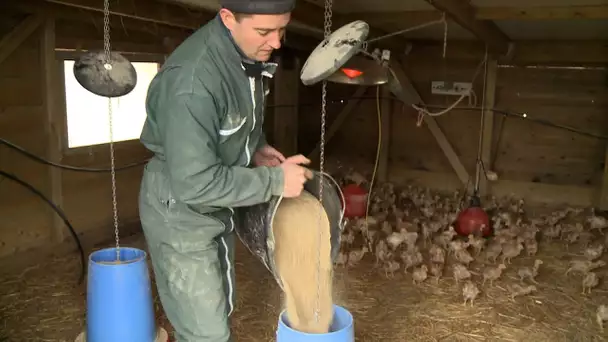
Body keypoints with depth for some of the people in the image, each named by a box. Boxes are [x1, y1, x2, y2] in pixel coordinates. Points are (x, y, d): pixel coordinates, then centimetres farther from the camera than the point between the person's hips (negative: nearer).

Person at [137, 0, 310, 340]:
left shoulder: (250, 55, -5)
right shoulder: (192, 80, -33)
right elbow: (194, 183, -31)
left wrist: (256, 147, -2)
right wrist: (275, 181, -25)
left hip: (217, 203, 8)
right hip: (180, 211, -8)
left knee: (219, 309, 23)